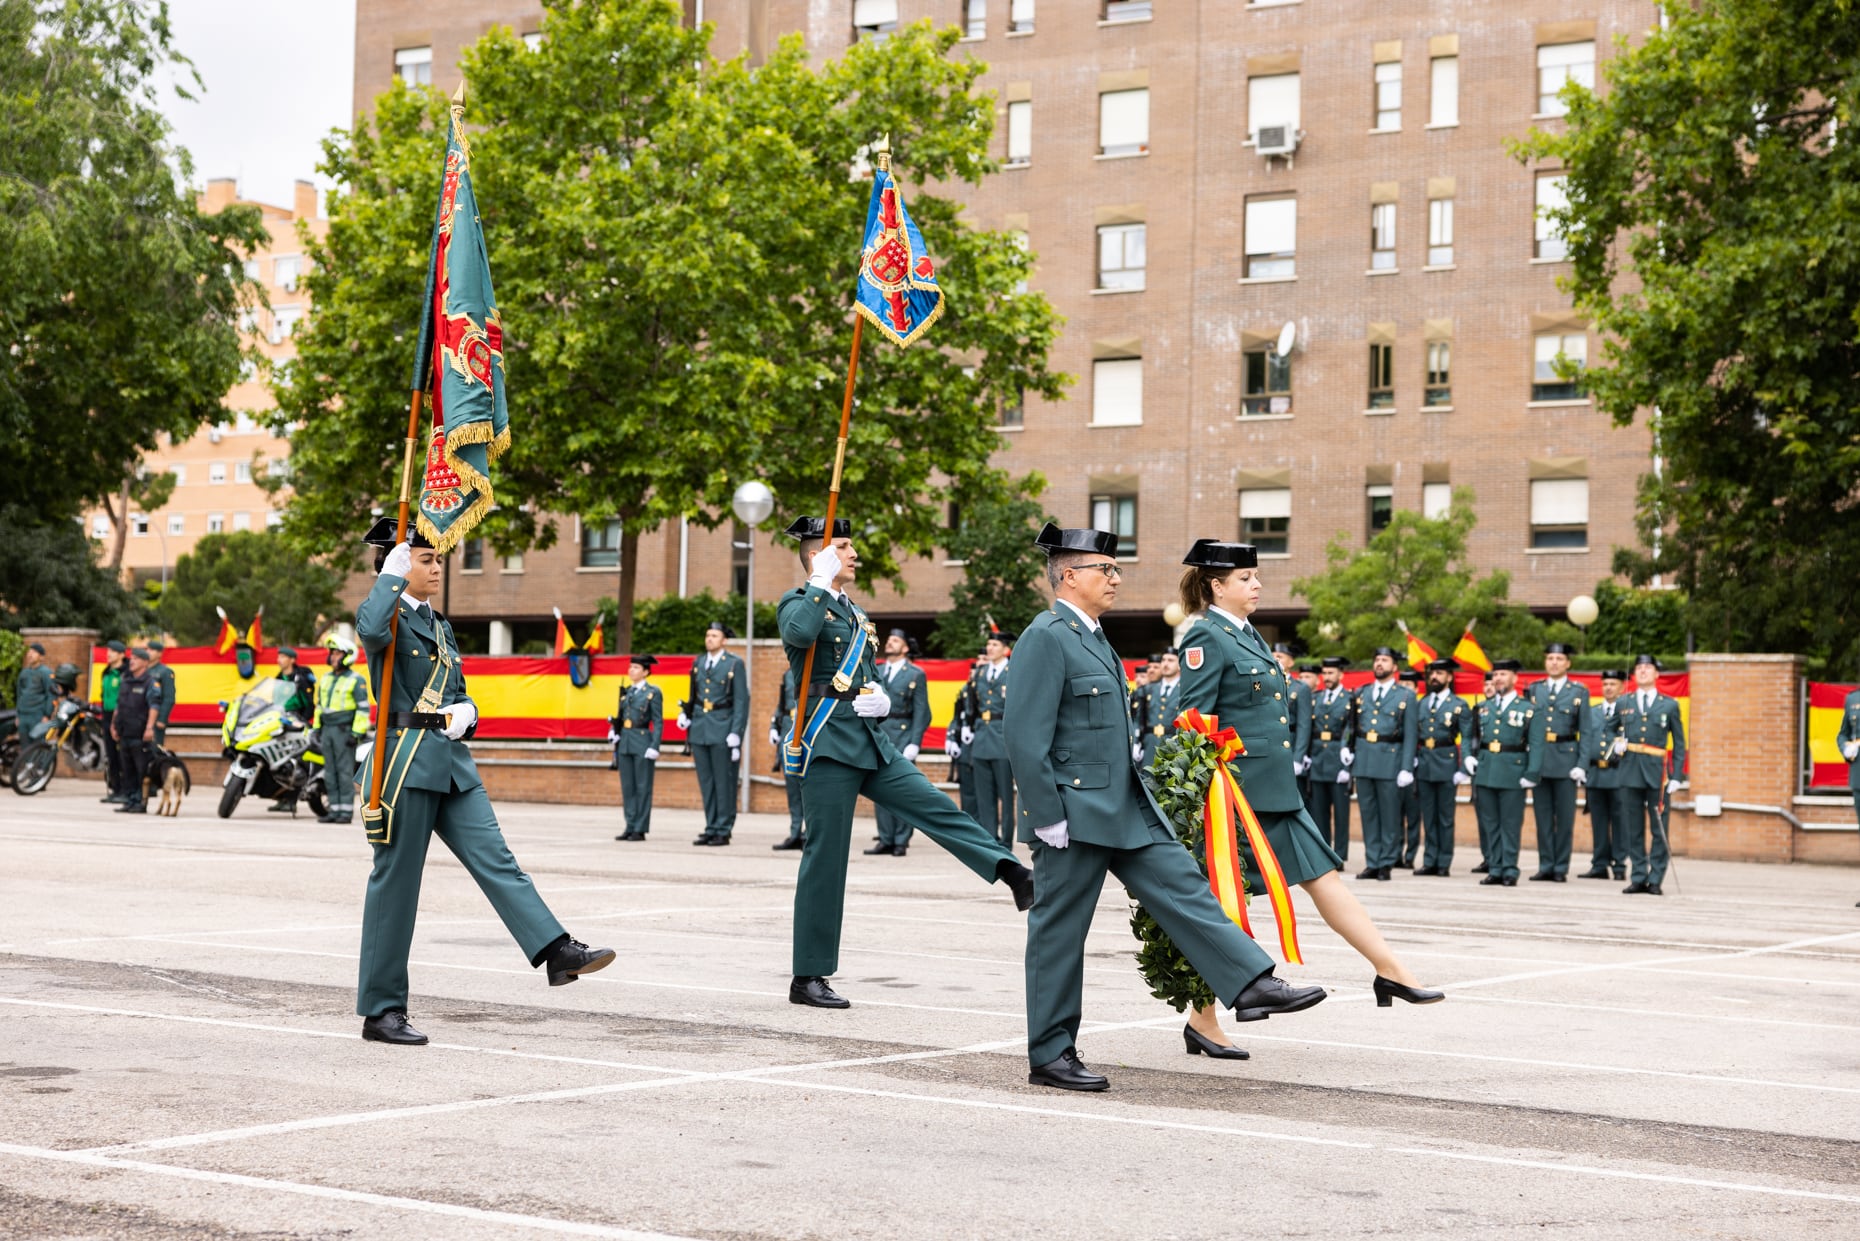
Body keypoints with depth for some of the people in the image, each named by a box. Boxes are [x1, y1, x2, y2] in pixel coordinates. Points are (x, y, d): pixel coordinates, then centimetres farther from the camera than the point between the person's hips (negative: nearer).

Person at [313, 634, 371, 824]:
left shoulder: (355, 680, -5)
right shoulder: (326, 679, 18)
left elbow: (363, 708, -9)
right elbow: (319, 705, 25)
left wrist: (357, 733, -15)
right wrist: (317, 728, 18)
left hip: (344, 730, -7)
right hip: (327, 729, 7)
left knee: (345, 771, -9)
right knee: (330, 772, 6)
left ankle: (347, 810, -7)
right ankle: (334, 809, 10)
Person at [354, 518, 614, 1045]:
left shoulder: (439, 626, 19)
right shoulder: (385, 614, -5)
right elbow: (372, 630, -31)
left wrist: (464, 713, 3)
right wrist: (392, 573, -19)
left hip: (451, 762, 7)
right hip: (406, 758, -7)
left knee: (497, 860, -3)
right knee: (395, 883, -2)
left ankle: (559, 953, -11)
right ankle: (381, 1011, 5)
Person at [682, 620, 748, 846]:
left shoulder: (734, 664, -2)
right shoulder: (698, 663, 13)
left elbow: (741, 701, -5)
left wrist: (735, 734, -11)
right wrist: (685, 713, 6)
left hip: (722, 729, -5)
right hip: (699, 729, 5)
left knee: (724, 783, -2)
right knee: (706, 783, 7)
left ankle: (724, 831, 1)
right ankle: (711, 828, 12)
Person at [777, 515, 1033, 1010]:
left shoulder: (855, 613, 22)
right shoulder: (798, 602, -3)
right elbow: (800, 634, -29)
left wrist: (880, 698, 5)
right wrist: (821, 582, -16)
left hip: (871, 742, 7)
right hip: (828, 742, -7)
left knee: (937, 808, -5)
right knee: (826, 857, -4)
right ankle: (808, 978, 1)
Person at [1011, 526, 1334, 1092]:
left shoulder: (1092, 636, 15)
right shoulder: (1047, 638, -15)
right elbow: (1027, 738, -20)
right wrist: (1047, 817, -21)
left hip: (1126, 807, 9)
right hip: (1074, 813, -9)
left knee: (1183, 887, 3)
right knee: (1059, 931, 0)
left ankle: (1250, 985, 2)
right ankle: (1049, 1056, 7)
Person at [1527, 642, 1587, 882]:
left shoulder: (1579, 693, 5)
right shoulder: (1534, 690, 11)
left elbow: (1584, 733, 2)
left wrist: (1581, 765, -7)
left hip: (1565, 760, -2)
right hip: (1538, 760, 2)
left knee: (1565, 817, 1)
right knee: (1543, 816, 5)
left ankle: (1561, 869, 6)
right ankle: (1546, 867, 10)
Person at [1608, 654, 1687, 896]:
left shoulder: (1669, 705, 7)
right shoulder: (1623, 704, 12)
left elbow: (1679, 744, 7)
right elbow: (1611, 729, 26)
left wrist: (1676, 777, -1)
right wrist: (1615, 745, 3)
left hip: (1657, 773, -2)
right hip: (1630, 773, 2)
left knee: (1659, 830, -2)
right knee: (1633, 830, 4)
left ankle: (1655, 880, 2)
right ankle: (1639, 878, 10)